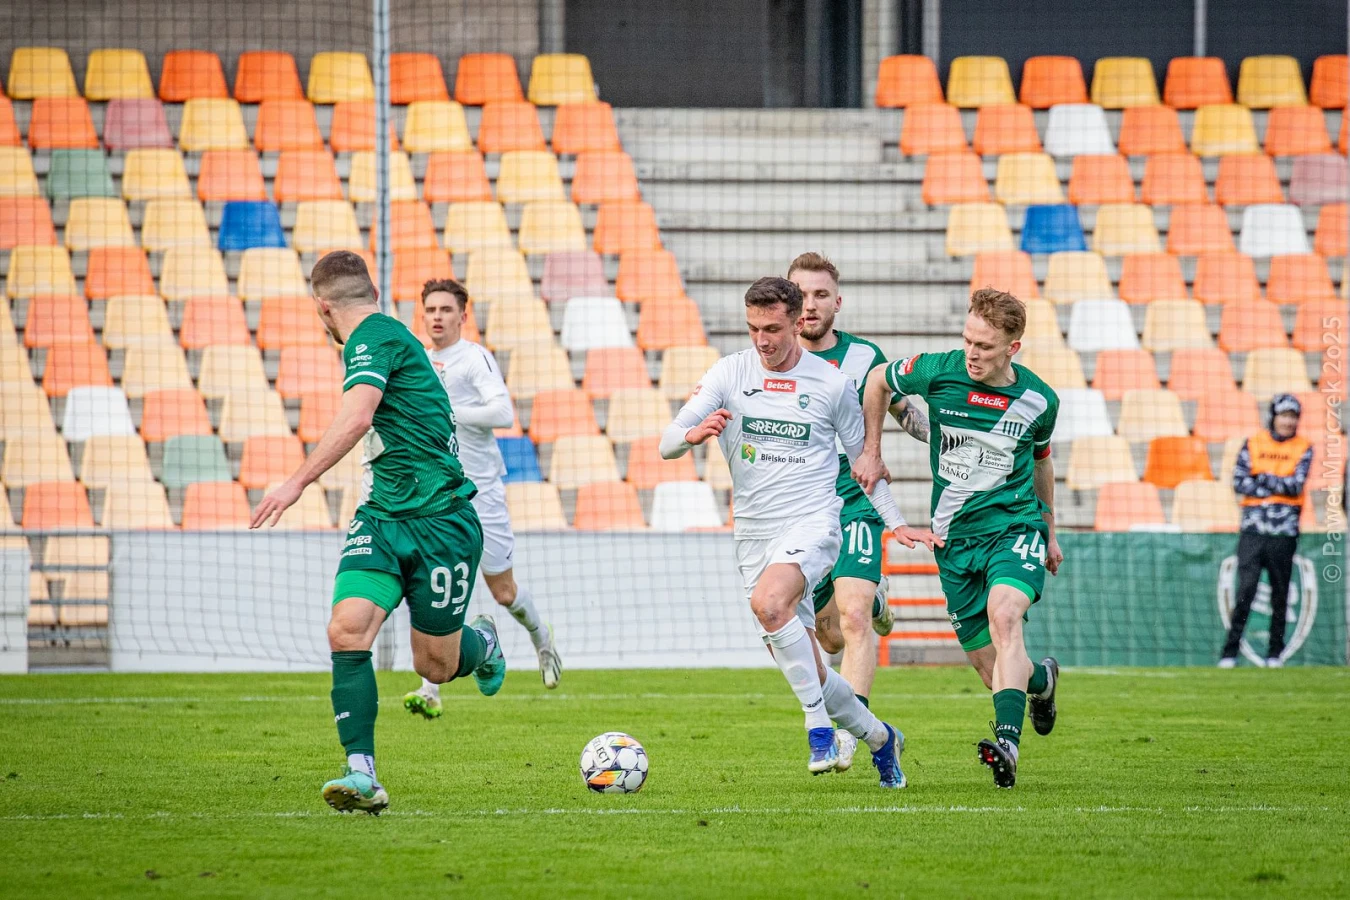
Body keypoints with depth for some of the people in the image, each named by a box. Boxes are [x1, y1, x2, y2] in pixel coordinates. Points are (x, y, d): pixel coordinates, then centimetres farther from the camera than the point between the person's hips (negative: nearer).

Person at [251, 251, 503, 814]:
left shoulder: (373, 337, -14)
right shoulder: (383, 335, 16)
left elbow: (358, 416, -30)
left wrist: (299, 481, -34)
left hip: (440, 519, -8)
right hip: (382, 516, 8)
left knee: (436, 666, 4)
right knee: (348, 630, -15)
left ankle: (481, 642, 39)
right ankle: (362, 775, -19)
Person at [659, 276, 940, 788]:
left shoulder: (831, 383, 1)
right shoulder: (729, 373, 2)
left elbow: (862, 457, 14)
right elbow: (667, 444, -4)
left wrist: (896, 522, 6)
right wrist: (693, 434, -28)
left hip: (812, 521, -3)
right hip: (753, 533, 3)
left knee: (768, 602, -34)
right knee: (806, 672, 4)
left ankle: (819, 726, -25)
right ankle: (878, 737, 28)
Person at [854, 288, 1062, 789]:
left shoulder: (1038, 400, -4)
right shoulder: (938, 372, -9)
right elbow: (878, 380, 12)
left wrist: (1050, 533, 25)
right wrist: (871, 452, 10)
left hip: (1015, 527, -2)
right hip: (956, 538, 2)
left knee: (1004, 616, -32)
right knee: (987, 665, 4)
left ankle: (1008, 742, -43)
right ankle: (1041, 680, 41)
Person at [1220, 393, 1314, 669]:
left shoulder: (1303, 449, 6)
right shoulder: (1253, 444, 7)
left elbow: (1296, 486, -7)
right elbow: (1239, 483, -3)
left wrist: (1261, 478, -7)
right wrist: (1280, 486, -8)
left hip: (1284, 532, 0)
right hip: (1253, 529, 0)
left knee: (1280, 592, 3)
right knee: (1246, 589, -8)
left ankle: (1275, 651, 12)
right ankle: (1230, 652, -6)